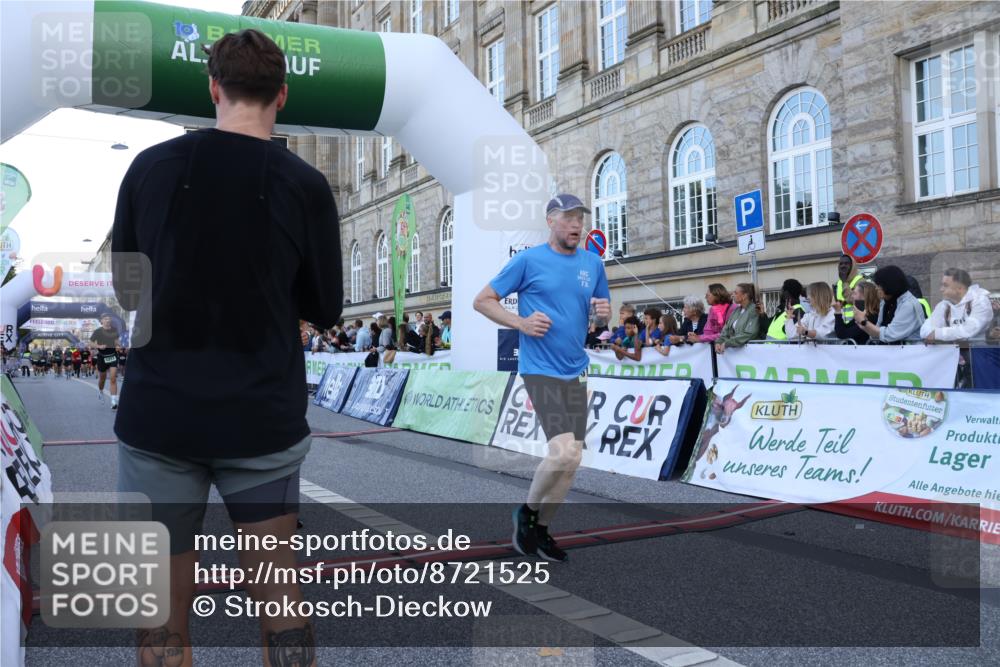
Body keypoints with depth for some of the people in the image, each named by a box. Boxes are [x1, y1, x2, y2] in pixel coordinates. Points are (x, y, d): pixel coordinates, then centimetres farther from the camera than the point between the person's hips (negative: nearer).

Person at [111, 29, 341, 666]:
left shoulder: (150, 166, 0)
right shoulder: (304, 184, -5)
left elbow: (126, 289, 10)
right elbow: (326, 309, 4)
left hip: (157, 416, 1)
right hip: (262, 420, 0)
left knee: (166, 615, 12)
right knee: (281, 601, 14)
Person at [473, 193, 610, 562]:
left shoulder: (593, 262, 10)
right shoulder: (528, 260, -5)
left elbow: (603, 313, 20)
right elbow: (482, 301, -1)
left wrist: (604, 311, -5)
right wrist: (521, 322, -15)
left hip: (576, 371, 6)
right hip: (540, 369, -6)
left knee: (571, 459, 9)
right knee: (563, 450, -19)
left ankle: (541, 529, 26)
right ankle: (528, 511, 9)